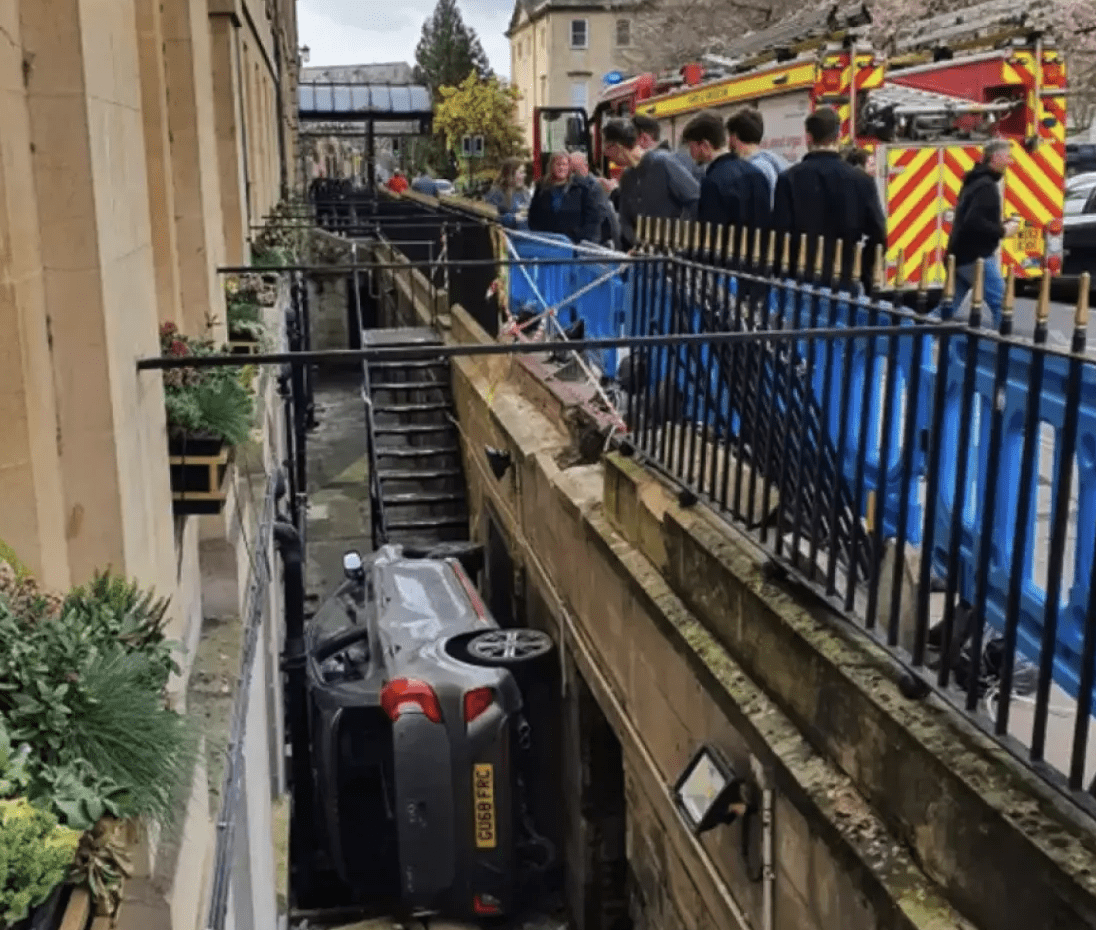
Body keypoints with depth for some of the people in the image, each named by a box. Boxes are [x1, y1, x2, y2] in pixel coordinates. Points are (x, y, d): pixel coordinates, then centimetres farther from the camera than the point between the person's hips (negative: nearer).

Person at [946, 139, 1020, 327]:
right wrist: (1003, 231, -15)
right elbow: (975, 222, -27)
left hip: (961, 255, 10)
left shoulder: (975, 181, 16)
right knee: (1001, 305, -4)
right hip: (976, 257, -10)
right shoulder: (986, 186, -16)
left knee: (949, 307, 11)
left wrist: (1002, 223, 13)